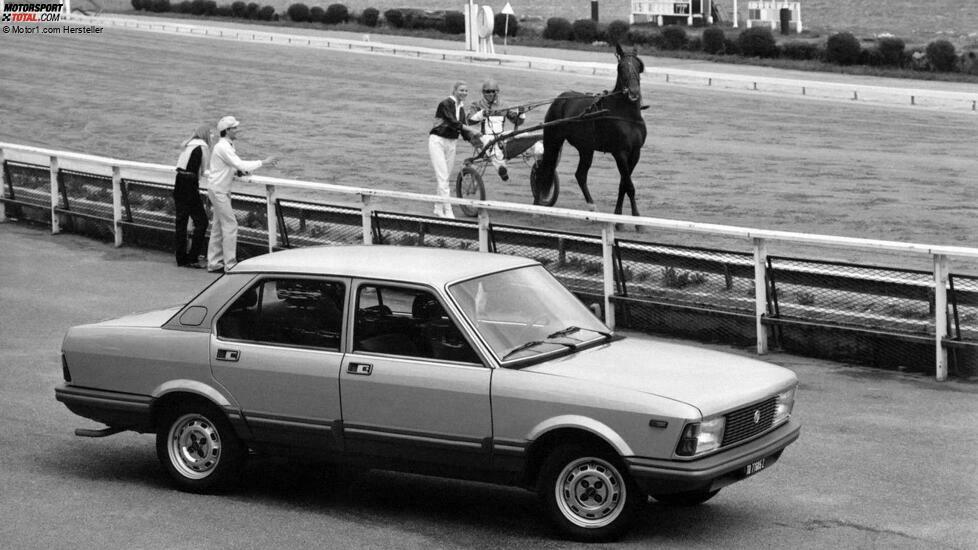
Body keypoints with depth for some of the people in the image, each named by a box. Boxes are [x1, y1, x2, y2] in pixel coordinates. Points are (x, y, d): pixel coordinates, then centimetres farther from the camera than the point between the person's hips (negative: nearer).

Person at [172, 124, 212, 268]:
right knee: (201, 221, 0)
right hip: (190, 186, -8)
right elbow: (203, 172, -5)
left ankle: (181, 258, 15)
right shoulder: (203, 147, -7)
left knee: (181, 221, 11)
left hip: (179, 185, 8)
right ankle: (193, 258, -3)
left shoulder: (187, 144, 13)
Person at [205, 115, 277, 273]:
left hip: (222, 190, 10)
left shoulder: (227, 146, 13)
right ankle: (230, 264, -8)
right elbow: (239, 164, -25)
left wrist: (238, 171, 2)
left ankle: (214, 263, 16)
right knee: (230, 225, -9)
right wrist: (263, 163, -22)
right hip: (218, 190, -10)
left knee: (218, 227, 12)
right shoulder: (223, 147, -19)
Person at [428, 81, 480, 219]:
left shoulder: (461, 108, 12)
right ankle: (448, 212, -16)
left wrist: (472, 138, -7)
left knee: (445, 177, 10)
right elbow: (453, 122, -23)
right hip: (438, 141, -7)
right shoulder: (446, 104, -12)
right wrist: (472, 131, -28)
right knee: (443, 178, -12)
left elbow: (462, 129, 12)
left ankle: (438, 209, 21)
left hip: (451, 143, 7)